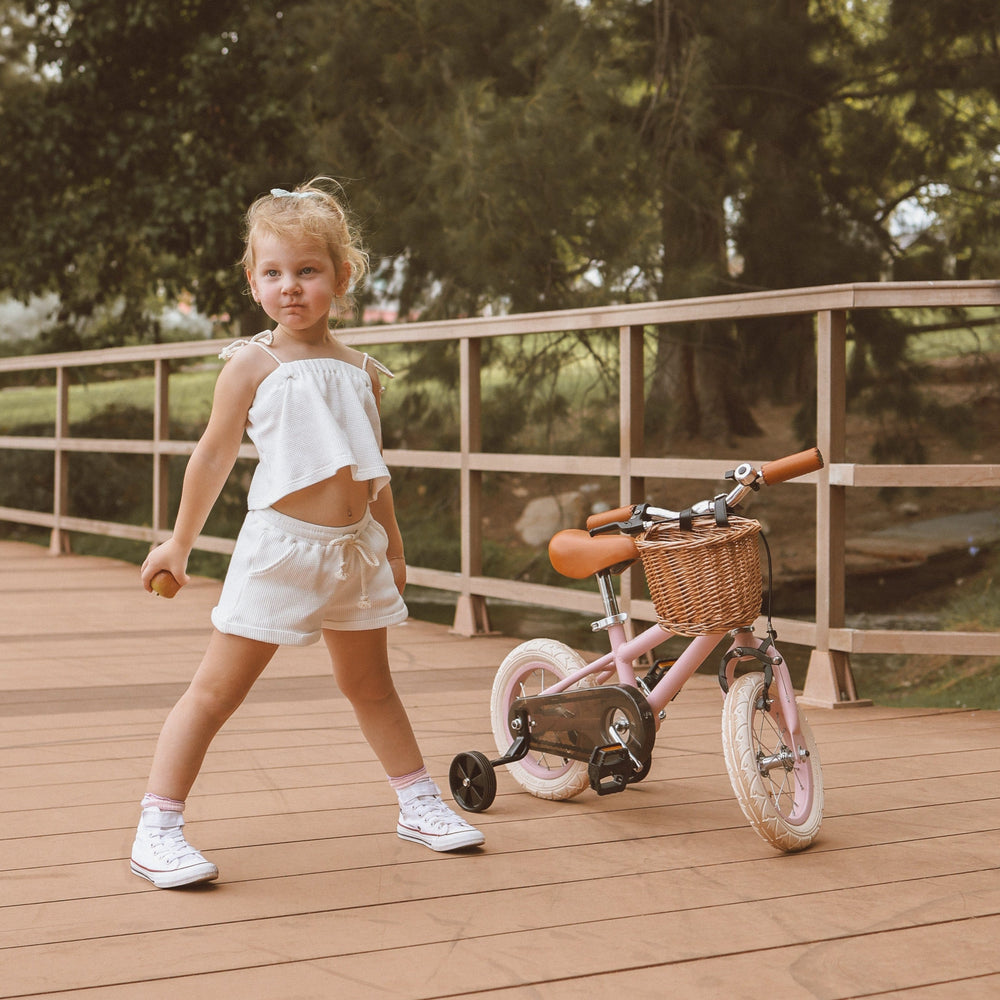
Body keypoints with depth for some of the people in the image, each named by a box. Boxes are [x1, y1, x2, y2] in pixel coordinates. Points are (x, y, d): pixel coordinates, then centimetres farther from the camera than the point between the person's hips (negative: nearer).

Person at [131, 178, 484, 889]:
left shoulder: (361, 371, 8)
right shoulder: (253, 364, -5)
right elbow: (214, 456, 1)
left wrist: (391, 546, 24)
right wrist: (179, 544, 5)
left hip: (354, 548, 5)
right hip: (281, 545, -5)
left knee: (371, 685, 19)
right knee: (217, 690, -4)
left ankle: (420, 804, 32)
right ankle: (158, 828, 1)